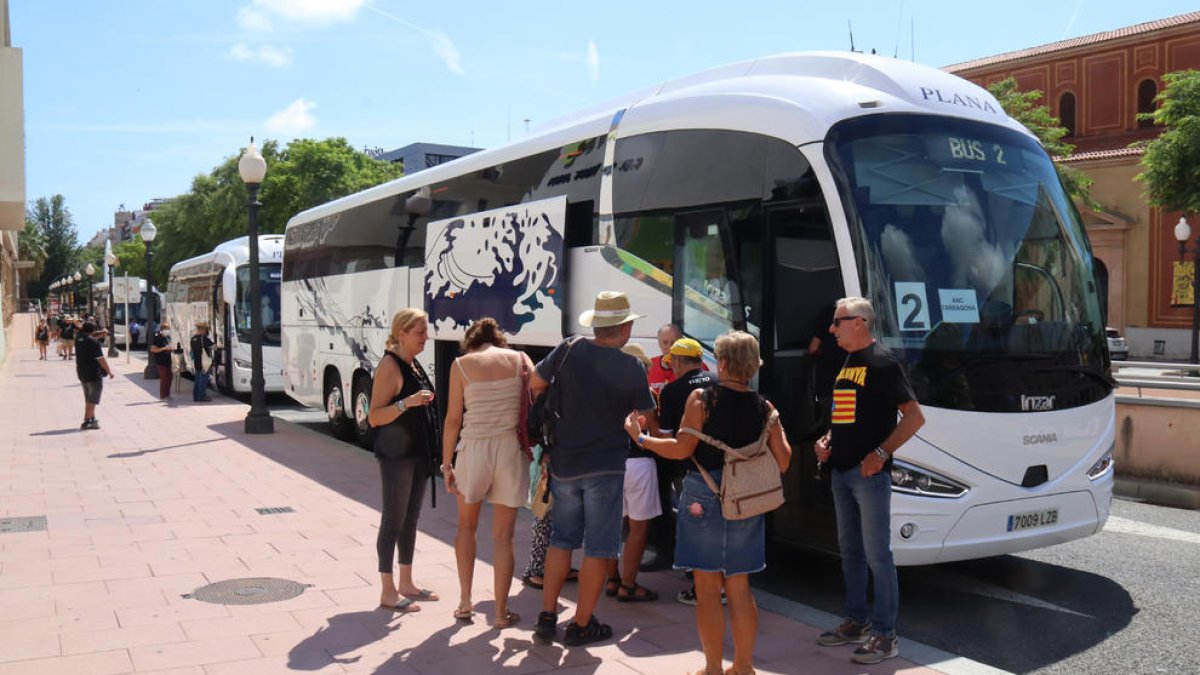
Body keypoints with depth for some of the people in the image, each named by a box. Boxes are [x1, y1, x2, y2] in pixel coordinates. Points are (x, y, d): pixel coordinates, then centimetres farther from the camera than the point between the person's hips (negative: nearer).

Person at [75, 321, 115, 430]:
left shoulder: (78, 338, 2)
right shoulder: (94, 342, -17)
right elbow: (100, 359, -17)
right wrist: (109, 371, -10)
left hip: (82, 374, 8)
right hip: (94, 375, -8)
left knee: (89, 400, 18)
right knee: (92, 400, -2)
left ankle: (93, 420, 26)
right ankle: (86, 422, -6)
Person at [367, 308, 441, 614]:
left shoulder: (414, 364, 12)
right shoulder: (389, 365, -14)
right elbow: (374, 417, -17)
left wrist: (431, 452, 19)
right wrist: (407, 403, -30)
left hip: (417, 453, 9)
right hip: (396, 455, -9)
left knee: (411, 520, 14)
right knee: (393, 521, -2)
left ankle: (406, 583, 25)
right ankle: (388, 592, 6)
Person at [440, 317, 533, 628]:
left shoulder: (462, 364, 0)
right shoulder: (520, 360, 3)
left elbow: (453, 419, -2)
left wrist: (446, 463, 4)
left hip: (473, 448, 0)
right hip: (511, 448, 0)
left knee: (466, 526, 21)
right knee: (503, 536, 8)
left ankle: (464, 603, 22)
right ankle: (501, 612, 12)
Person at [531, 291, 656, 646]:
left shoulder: (568, 351, -5)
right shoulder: (632, 368, -10)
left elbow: (534, 384, 7)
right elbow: (646, 416, 2)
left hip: (563, 463, 4)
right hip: (605, 466, -4)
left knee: (561, 540, 16)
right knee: (597, 548, 6)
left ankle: (547, 616, 17)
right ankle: (582, 624, 12)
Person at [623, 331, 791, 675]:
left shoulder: (702, 398, -9)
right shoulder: (765, 408, 2)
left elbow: (682, 449, -11)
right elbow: (782, 463, 1)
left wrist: (641, 438, 2)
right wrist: (778, 430, 20)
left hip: (704, 496, -4)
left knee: (708, 587, 5)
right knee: (739, 587, 14)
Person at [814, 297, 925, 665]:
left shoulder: (882, 361, -11)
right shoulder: (847, 362, 14)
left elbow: (914, 416, -14)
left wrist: (881, 453, -21)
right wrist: (826, 440, 8)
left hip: (869, 472, -9)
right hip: (841, 470, 9)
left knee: (877, 555, -4)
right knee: (850, 551, 15)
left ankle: (885, 635, 4)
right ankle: (856, 621, 27)